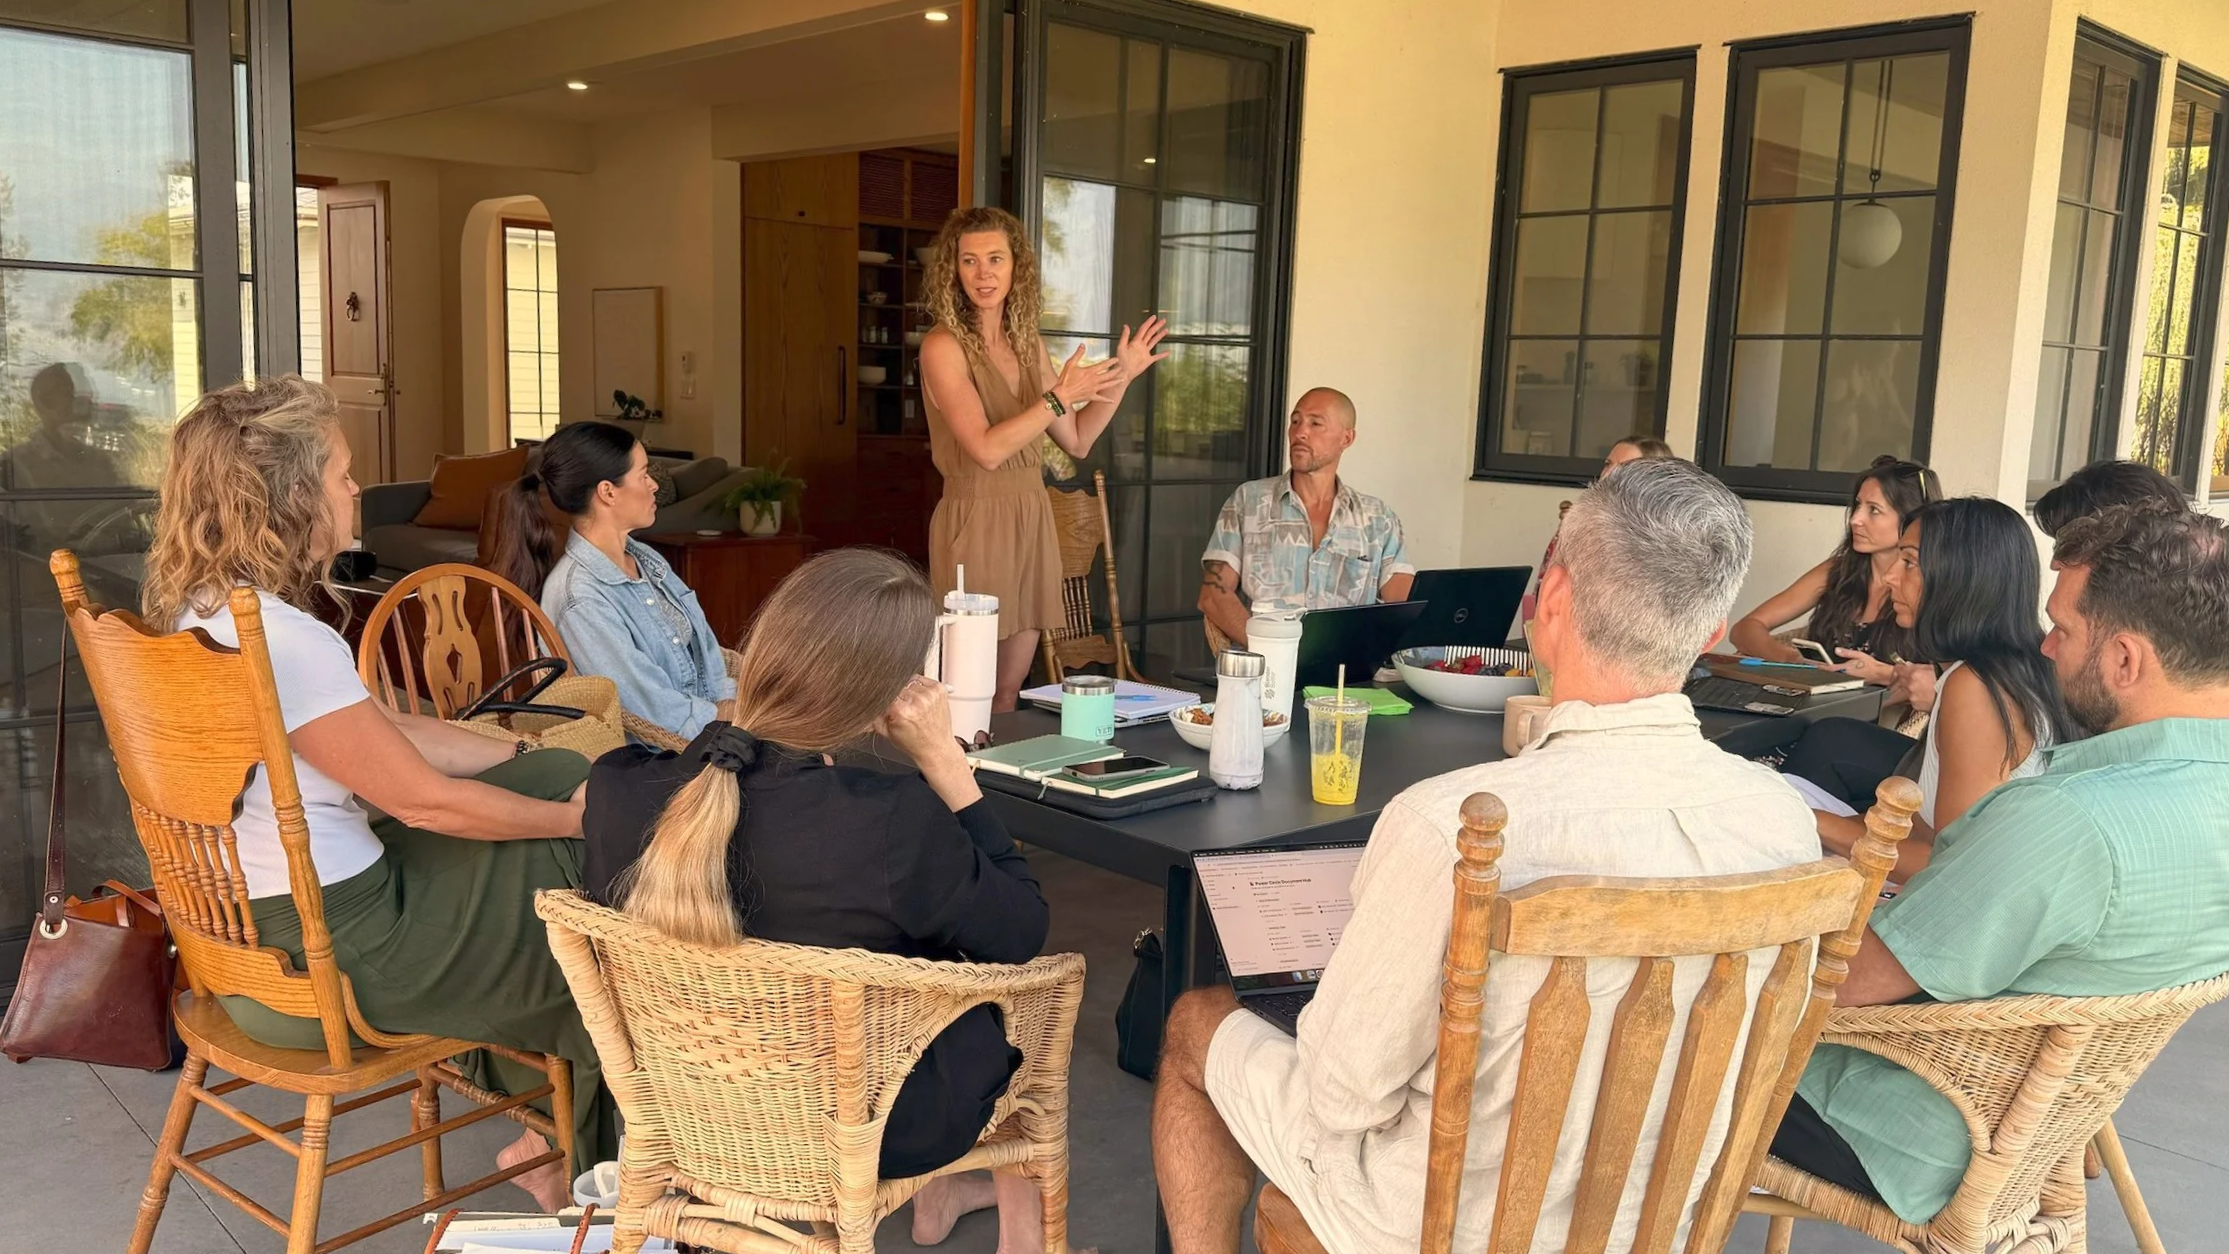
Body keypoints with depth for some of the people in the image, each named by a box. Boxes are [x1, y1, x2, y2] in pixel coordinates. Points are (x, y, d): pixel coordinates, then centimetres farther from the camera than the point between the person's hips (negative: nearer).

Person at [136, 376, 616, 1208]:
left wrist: (535, 762, 8)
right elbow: (424, 799, -21)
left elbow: (385, 730, 9)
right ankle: (588, 1160, 28)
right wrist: (576, 817, -7)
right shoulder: (279, 639, -28)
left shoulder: (200, 610, 4)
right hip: (328, 952, -10)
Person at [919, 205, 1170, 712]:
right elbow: (987, 449, -19)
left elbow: (1077, 442, 16)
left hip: (1031, 521, 7)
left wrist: (1120, 379, 10)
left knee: (1010, 689, 13)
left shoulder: (1028, 346, 11)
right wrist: (1060, 395, -20)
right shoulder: (943, 347, -10)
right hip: (975, 522, -6)